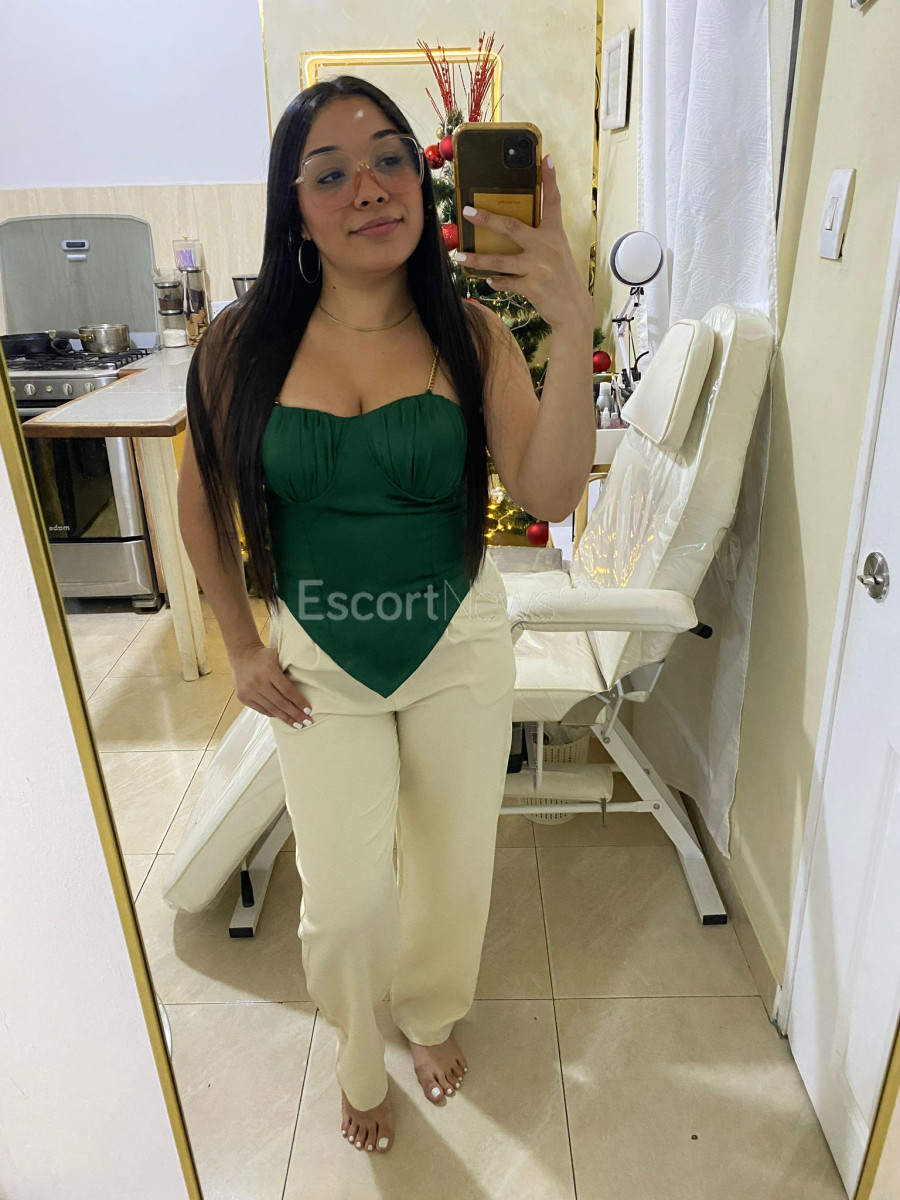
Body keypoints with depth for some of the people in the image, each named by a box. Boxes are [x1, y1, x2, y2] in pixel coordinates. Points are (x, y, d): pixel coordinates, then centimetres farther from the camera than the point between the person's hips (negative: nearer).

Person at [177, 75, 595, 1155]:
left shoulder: (471, 337, -9)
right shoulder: (243, 343, -8)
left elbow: (548, 494, -20)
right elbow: (202, 503, 3)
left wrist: (573, 331, -32)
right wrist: (241, 647, 2)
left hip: (460, 647, 1)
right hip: (320, 662, 0)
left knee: (452, 865, 18)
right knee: (343, 900, 8)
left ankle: (432, 1015, 52)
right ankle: (358, 1059, 44)